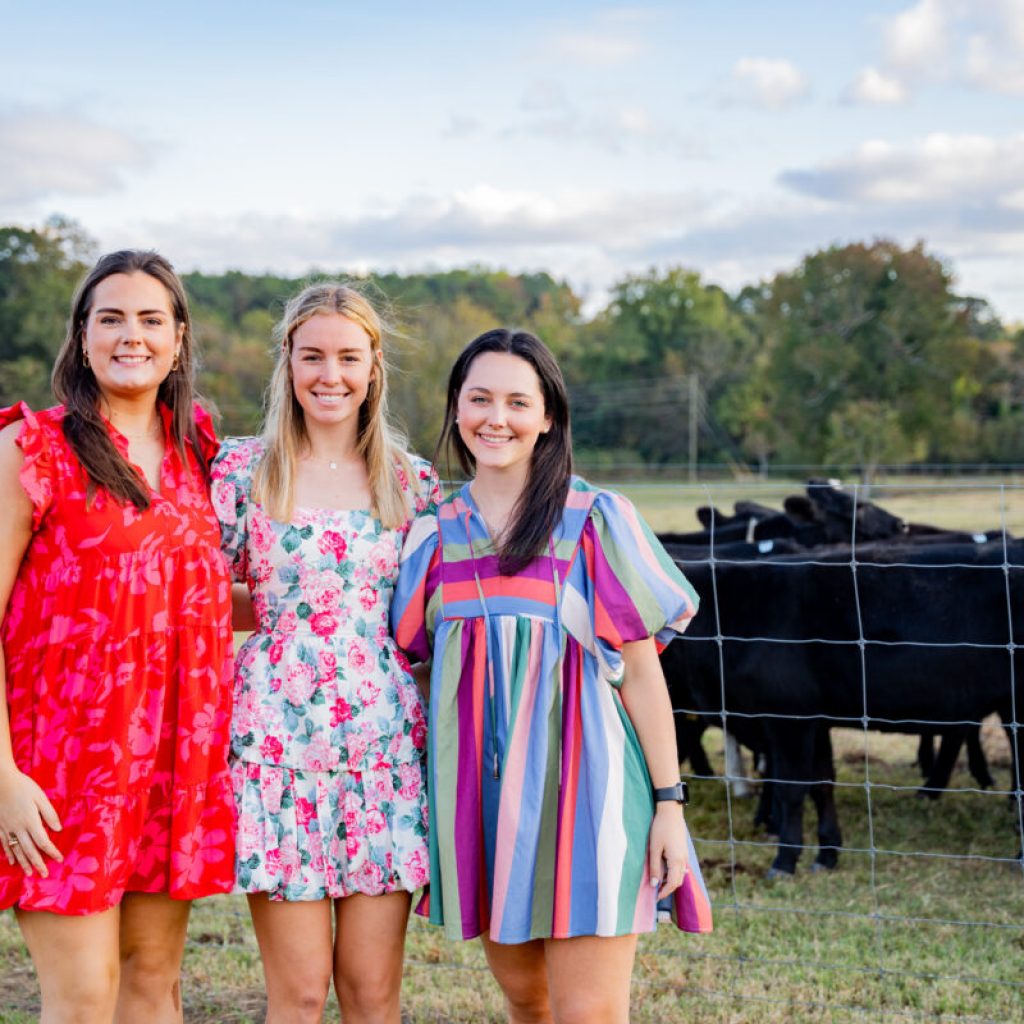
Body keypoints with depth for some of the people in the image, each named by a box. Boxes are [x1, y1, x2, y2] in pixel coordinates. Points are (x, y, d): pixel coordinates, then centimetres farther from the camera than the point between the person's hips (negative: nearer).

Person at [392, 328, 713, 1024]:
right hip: (480, 788, 4)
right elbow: (412, 661, 14)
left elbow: (641, 670, -2)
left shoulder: (597, 521, -2)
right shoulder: (435, 534, 8)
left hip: (581, 782, -4)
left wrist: (669, 803, -6)